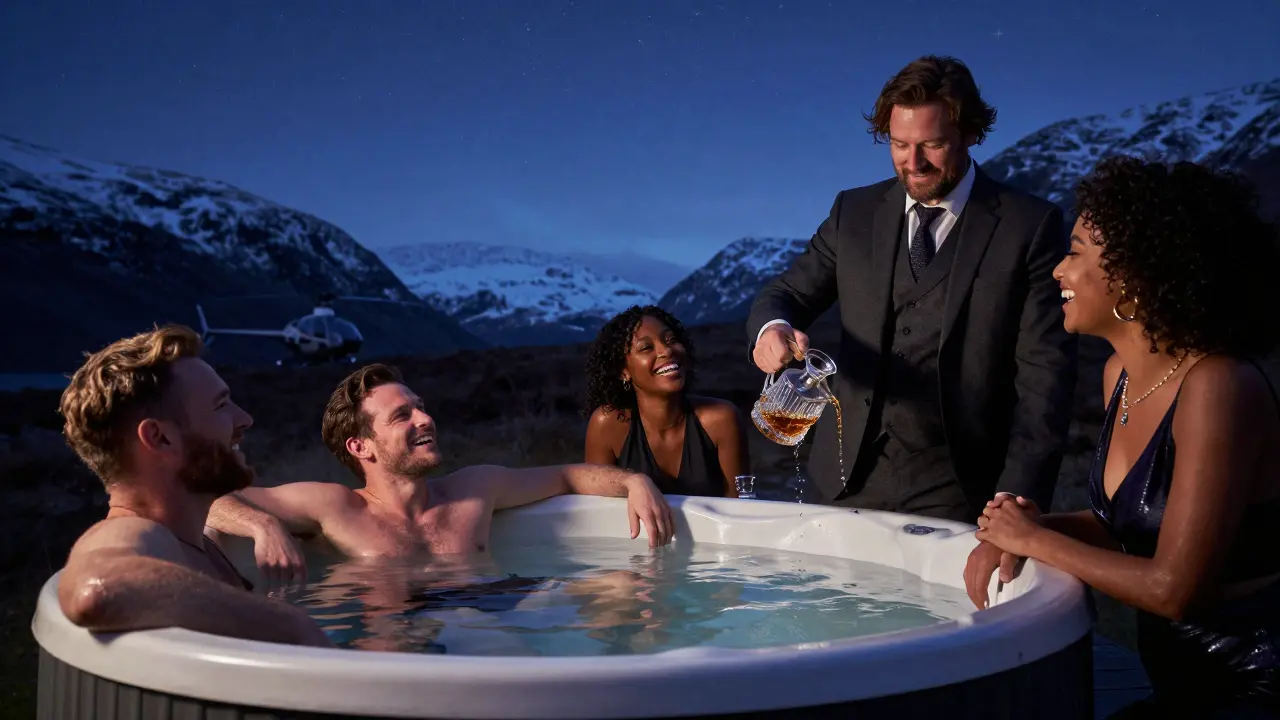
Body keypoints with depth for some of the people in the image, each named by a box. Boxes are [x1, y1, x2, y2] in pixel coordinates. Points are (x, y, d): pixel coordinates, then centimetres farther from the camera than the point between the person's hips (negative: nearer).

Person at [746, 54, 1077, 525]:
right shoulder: (856, 211, 8)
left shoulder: (1030, 226, -4)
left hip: (958, 491, -3)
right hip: (852, 481, 3)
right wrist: (772, 327, -19)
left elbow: (1045, 370, -7)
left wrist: (1019, 494, -19)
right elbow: (785, 294, 7)